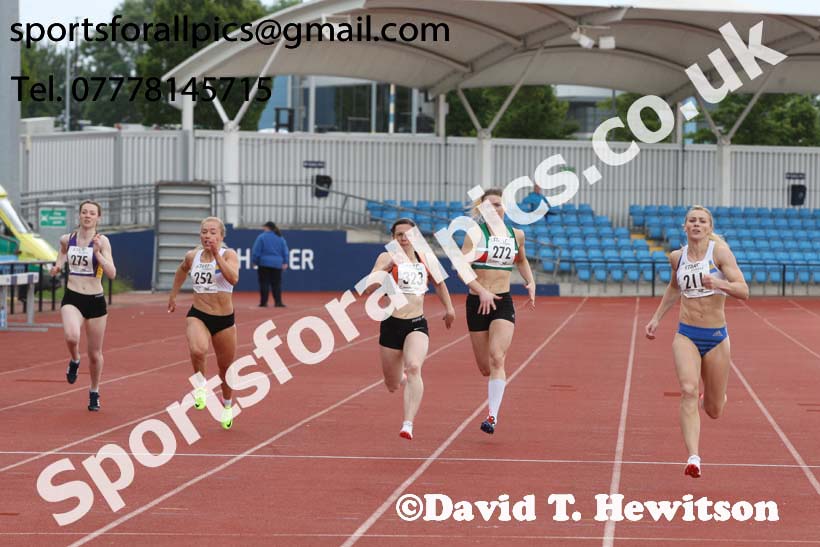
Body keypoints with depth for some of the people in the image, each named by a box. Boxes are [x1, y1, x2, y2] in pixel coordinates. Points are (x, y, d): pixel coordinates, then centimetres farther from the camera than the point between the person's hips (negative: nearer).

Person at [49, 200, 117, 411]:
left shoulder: (102, 241, -8)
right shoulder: (66, 239, 2)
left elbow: (111, 274, -16)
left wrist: (98, 252, -28)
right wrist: (57, 267, 9)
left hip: (96, 301, -1)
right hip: (72, 298, 1)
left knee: (95, 354, 10)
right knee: (71, 337, -31)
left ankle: (94, 393, 34)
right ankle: (74, 361, 4)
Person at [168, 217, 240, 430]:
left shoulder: (228, 255, -9)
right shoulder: (192, 256, 2)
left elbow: (233, 279, -29)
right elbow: (182, 269, 26)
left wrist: (216, 255, -31)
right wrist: (173, 295, 30)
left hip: (225, 320, -1)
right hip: (197, 316, 1)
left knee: (225, 366, 14)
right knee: (198, 350, -32)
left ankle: (227, 405, 41)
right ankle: (200, 385, -3)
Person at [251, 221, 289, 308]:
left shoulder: (262, 237, -6)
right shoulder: (280, 238, 8)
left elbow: (256, 251, -6)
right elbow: (285, 251, 9)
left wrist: (254, 261, 2)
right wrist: (285, 262, 12)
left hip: (264, 264, -3)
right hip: (277, 264, 3)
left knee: (264, 283, 0)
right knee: (276, 283, 5)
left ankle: (263, 302, -2)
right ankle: (278, 302, -1)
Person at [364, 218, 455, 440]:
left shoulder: (425, 259, 7)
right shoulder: (388, 258, -4)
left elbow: (439, 282, 28)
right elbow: (369, 289, -18)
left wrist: (448, 308, 29)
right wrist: (385, 268, -30)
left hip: (417, 324, 1)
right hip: (391, 324, -1)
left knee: (414, 368, -27)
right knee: (392, 385, 11)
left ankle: (408, 425, -32)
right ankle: (402, 377, 52)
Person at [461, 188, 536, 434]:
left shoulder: (516, 235, 7)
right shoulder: (476, 234, -4)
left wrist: (531, 282, 10)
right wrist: (482, 291, -27)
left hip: (503, 303, 1)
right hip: (477, 302, -1)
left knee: (497, 359, -18)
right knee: (485, 367, 7)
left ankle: (493, 415, -19)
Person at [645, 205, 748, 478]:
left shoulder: (720, 252, -8)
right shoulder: (677, 257, 4)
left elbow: (744, 291, -15)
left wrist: (719, 283, -33)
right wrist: (656, 318, 24)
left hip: (716, 336, -1)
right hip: (686, 335, 1)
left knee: (714, 411, 10)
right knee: (688, 391, -24)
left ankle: (712, 395, 49)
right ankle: (693, 458, -29)